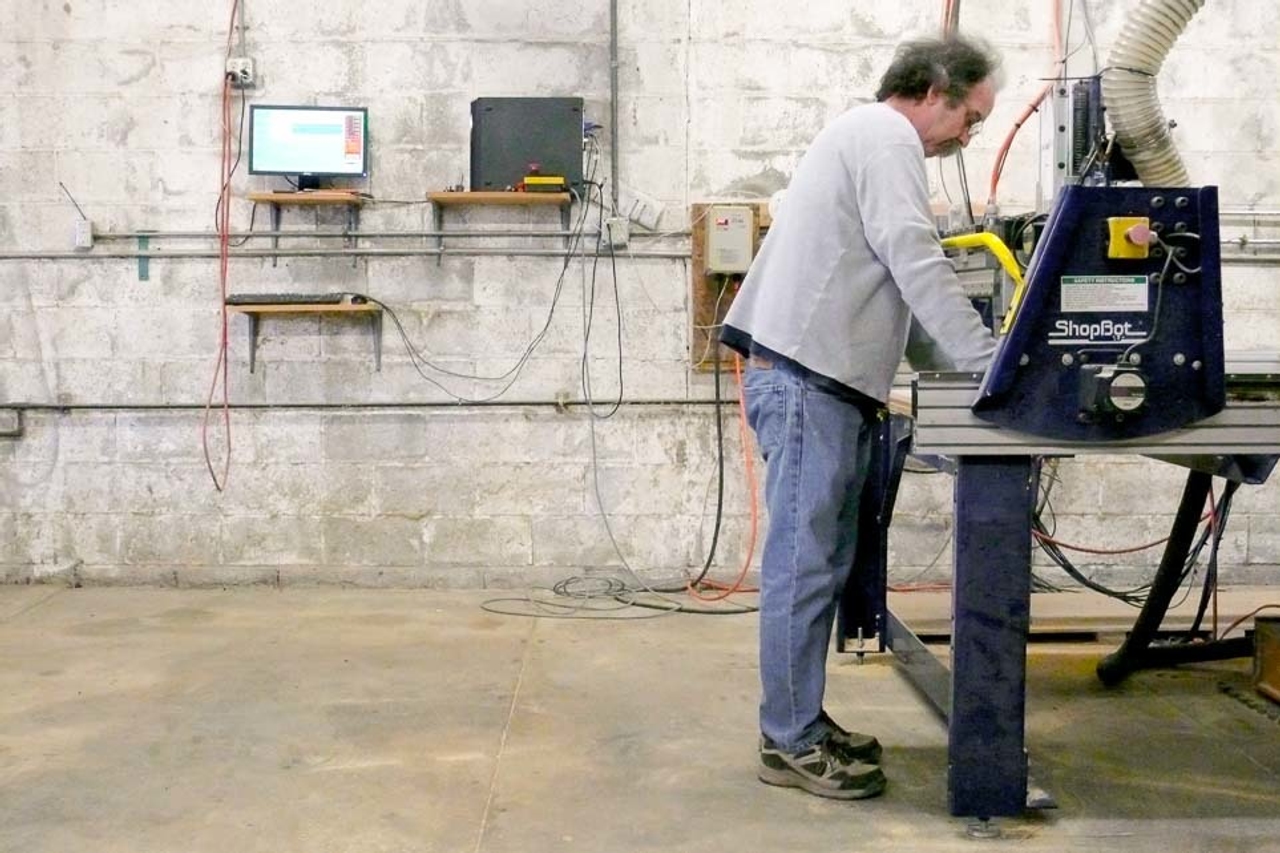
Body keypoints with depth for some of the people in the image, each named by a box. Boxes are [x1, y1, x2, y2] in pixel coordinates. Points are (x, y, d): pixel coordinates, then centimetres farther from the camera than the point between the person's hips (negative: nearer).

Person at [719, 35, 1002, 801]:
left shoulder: (869, 137, 26)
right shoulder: (886, 136, -7)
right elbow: (917, 265, -16)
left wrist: (968, 360, 20)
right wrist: (988, 362, -15)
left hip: (822, 382, 11)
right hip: (807, 382, -11)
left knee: (821, 564, 12)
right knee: (803, 564, -6)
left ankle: (801, 724, 20)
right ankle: (791, 742, 1)